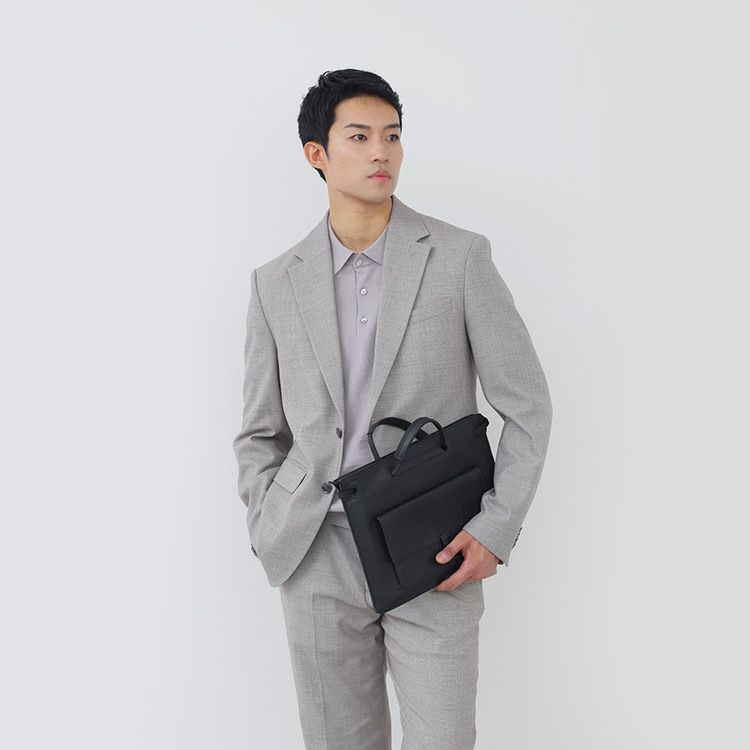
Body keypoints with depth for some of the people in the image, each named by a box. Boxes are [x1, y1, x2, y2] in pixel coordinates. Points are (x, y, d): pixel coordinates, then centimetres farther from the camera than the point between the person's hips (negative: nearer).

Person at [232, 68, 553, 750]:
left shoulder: (460, 257, -3)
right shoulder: (277, 283, 4)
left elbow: (527, 405, -1)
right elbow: (260, 433, 12)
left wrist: (497, 529, -8)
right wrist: (270, 534, 0)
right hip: (318, 560, 2)